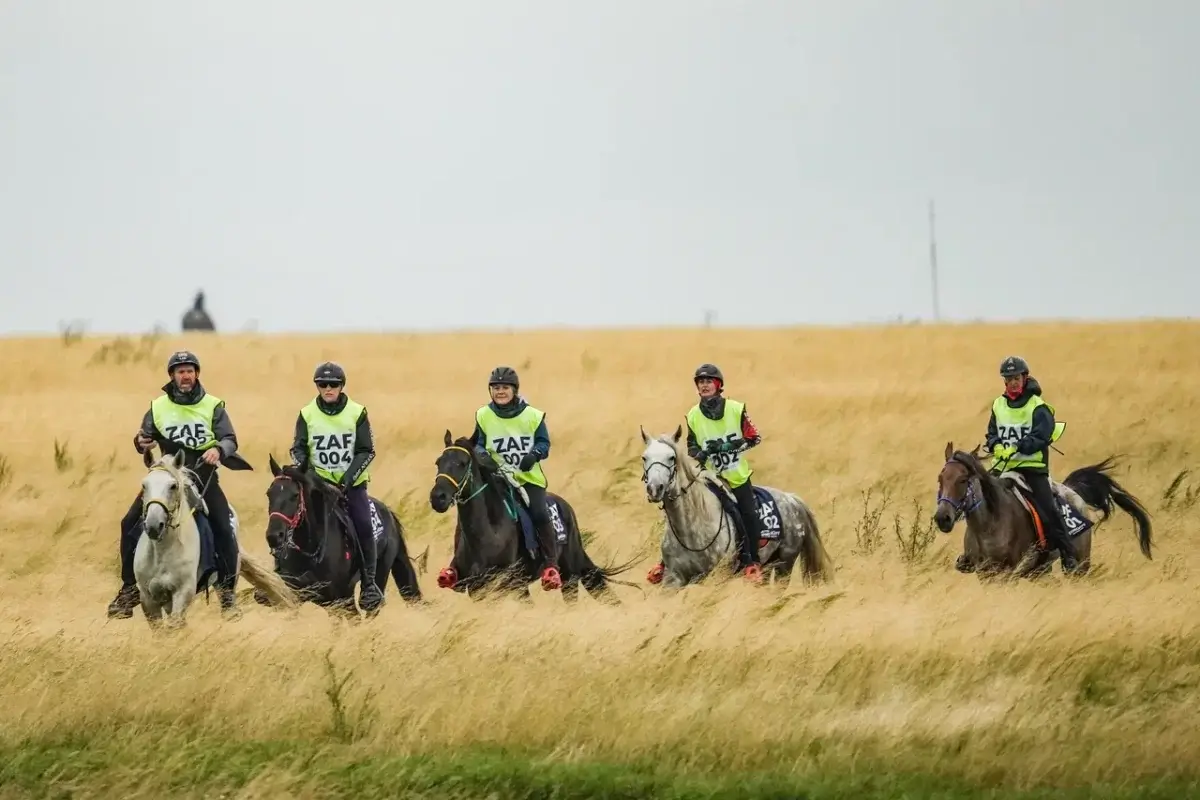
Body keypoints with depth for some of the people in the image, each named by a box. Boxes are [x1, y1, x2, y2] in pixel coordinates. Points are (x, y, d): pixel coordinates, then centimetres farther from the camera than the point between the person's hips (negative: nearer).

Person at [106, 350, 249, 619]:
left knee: (224, 531, -18)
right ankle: (129, 589, 0)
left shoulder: (213, 406, 1)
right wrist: (141, 443, -19)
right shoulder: (159, 407, 6)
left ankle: (227, 593, -5)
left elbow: (230, 439, -6)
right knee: (130, 525, -10)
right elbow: (146, 438, 6)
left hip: (204, 478, -2)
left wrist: (219, 449, -30)